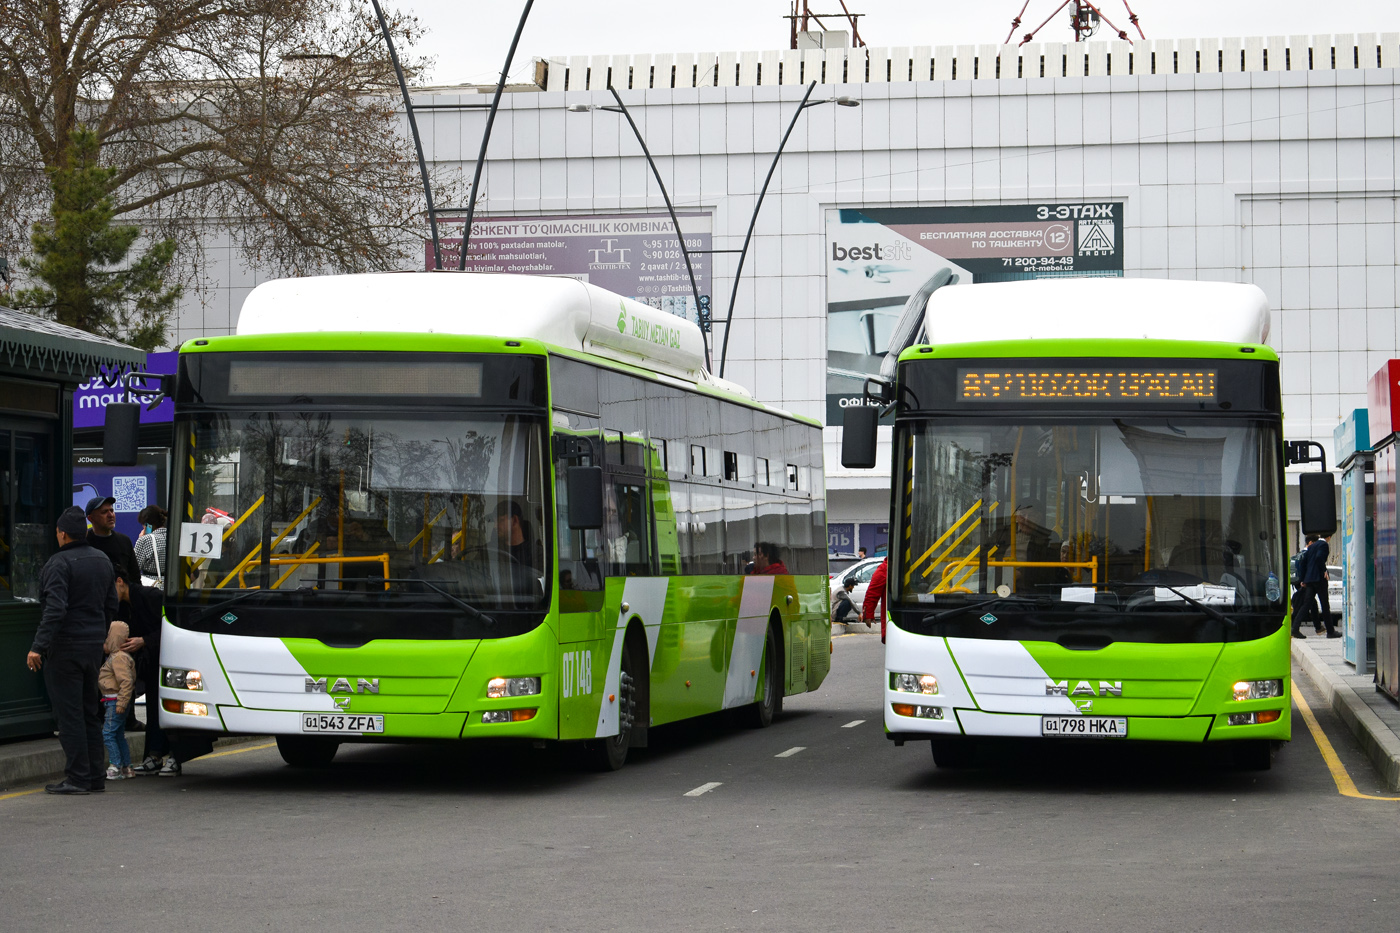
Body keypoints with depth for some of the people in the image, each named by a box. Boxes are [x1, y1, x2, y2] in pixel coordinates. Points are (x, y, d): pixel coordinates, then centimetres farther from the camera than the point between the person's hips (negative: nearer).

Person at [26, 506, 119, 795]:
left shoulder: (59, 564, -15)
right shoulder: (102, 561, 12)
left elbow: (55, 610, -25)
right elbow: (111, 606, 18)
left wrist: (38, 646, -26)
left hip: (65, 648, -8)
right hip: (93, 647, 8)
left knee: (69, 713, -5)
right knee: (90, 712, 14)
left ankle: (78, 777, -6)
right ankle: (95, 776, 15)